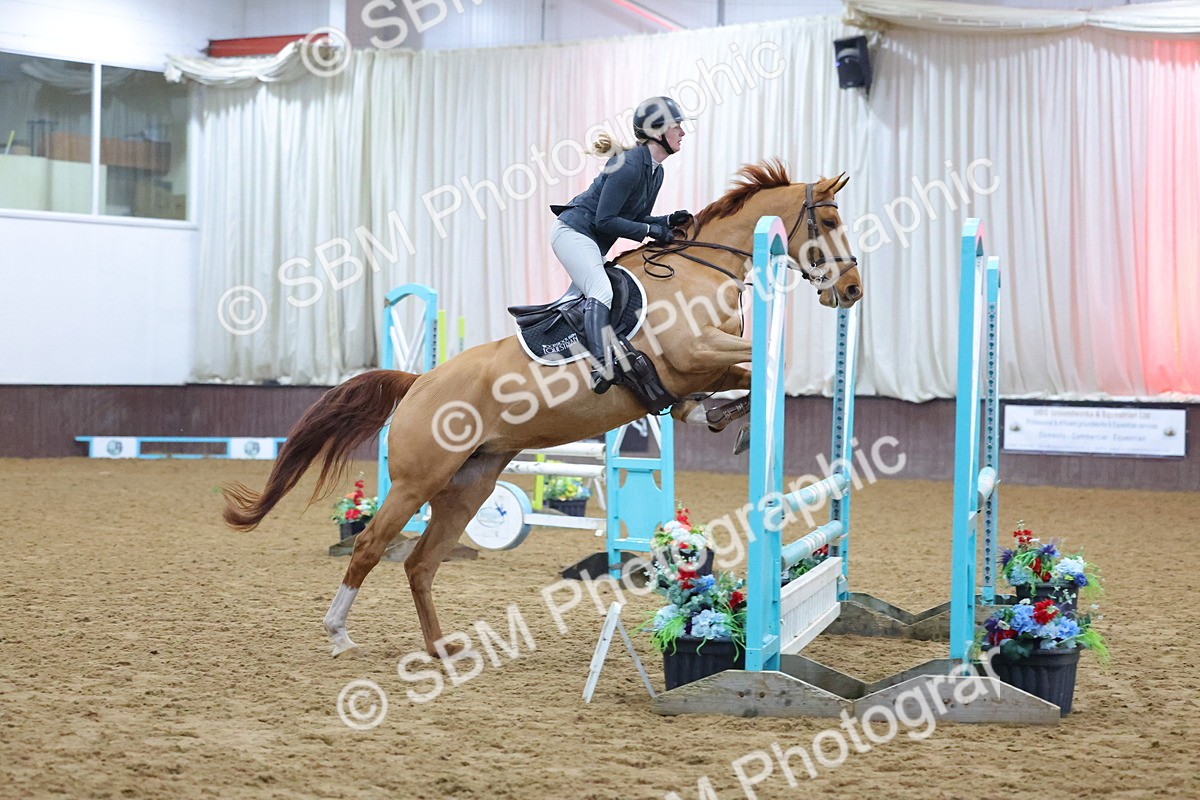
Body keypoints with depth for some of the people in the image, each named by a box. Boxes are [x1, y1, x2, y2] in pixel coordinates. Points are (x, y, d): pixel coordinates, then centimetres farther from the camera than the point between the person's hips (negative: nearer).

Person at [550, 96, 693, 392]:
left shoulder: (656, 172, 9)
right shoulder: (629, 165, -21)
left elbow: (637, 218, 16)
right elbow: (605, 220, -21)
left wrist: (668, 221, -1)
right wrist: (650, 230, -20)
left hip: (594, 244, 11)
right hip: (573, 231, -11)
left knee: (581, 298, 16)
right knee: (601, 291, -28)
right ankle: (601, 365, -42)